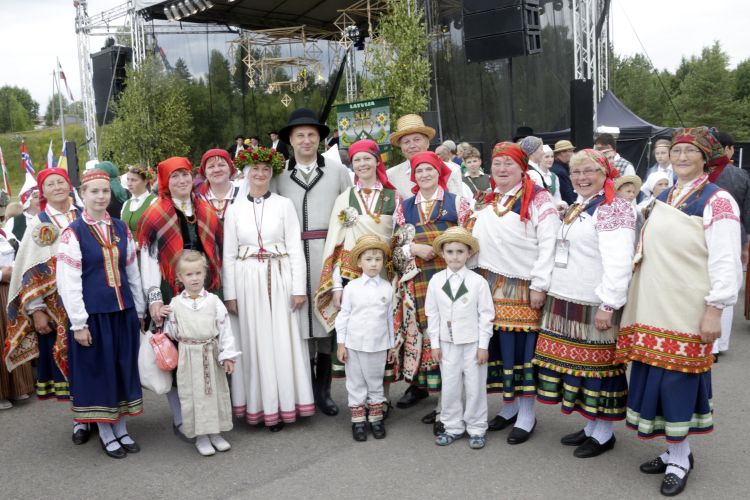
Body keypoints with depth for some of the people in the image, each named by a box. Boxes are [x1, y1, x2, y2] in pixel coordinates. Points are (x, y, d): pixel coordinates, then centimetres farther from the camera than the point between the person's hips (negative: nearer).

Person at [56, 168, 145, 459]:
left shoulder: (121, 228, 7)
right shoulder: (73, 233, -7)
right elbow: (68, 281, -11)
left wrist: (139, 311, 13)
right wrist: (78, 323, -13)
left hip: (123, 311, 5)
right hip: (93, 313, -4)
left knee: (124, 367, 11)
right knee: (97, 369, 5)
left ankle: (121, 427, 26)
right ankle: (105, 433, 19)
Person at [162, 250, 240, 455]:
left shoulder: (213, 301, -1)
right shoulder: (175, 303, 0)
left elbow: (225, 328, -3)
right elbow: (172, 333, 6)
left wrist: (228, 355, -7)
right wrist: (164, 319, -10)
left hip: (211, 356, 1)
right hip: (188, 358, -1)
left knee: (216, 392, 8)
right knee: (192, 395, 3)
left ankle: (215, 433, 23)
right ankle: (200, 437, 16)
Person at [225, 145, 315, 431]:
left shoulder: (284, 205, 2)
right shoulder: (235, 210, 7)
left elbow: (296, 248, -1)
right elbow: (229, 255, 6)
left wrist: (299, 287, -7)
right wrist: (230, 294, 1)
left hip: (280, 279, -1)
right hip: (248, 281, 1)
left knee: (283, 341, 2)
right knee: (255, 343, 5)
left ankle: (284, 404, 14)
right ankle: (261, 406, 17)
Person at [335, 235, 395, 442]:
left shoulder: (387, 288, 0)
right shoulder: (351, 287, -5)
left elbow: (389, 317, 6)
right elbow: (344, 315, -2)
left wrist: (391, 345, 9)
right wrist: (341, 343, -4)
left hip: (379, 345, 1)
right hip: (355, 343, -1)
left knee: (376, 382, 14)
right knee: (356, 383, 9)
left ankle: (376, 417, 27)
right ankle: (358, 419, 21)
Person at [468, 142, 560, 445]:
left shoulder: (537, 199, -5)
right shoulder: (486, 202, 17)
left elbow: (549, 243, -12)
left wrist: (539, 285, -16)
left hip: (522, 289, -6)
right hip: (489, 287, 6)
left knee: (521, 347, -3)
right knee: (498, 345, 8)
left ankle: (526, 414, 9)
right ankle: (509, 405, 23)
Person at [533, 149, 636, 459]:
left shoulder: (614, 209, -11)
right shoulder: (576, 208, 17)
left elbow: (618, 262, -19)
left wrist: (608, 304, -23)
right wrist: (553, 291, 17)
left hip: (594, 304, -9)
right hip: (566, 301, 9)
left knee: (598, 364, 1)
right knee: (576, 362, 14)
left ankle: (604, 434, 15)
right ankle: (591, 426, 28)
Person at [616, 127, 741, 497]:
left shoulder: (717, 200, -8)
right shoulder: (662, 198, 14)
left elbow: (726, 262, -12)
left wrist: (714, 309, -16)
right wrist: (641, 303, 17)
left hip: (687, 311, -7)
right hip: (653, 307, 7)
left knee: (676, 379, -3)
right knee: (655, 377, 9)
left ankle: (679, 460, 15)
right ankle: (676, 450, 26)